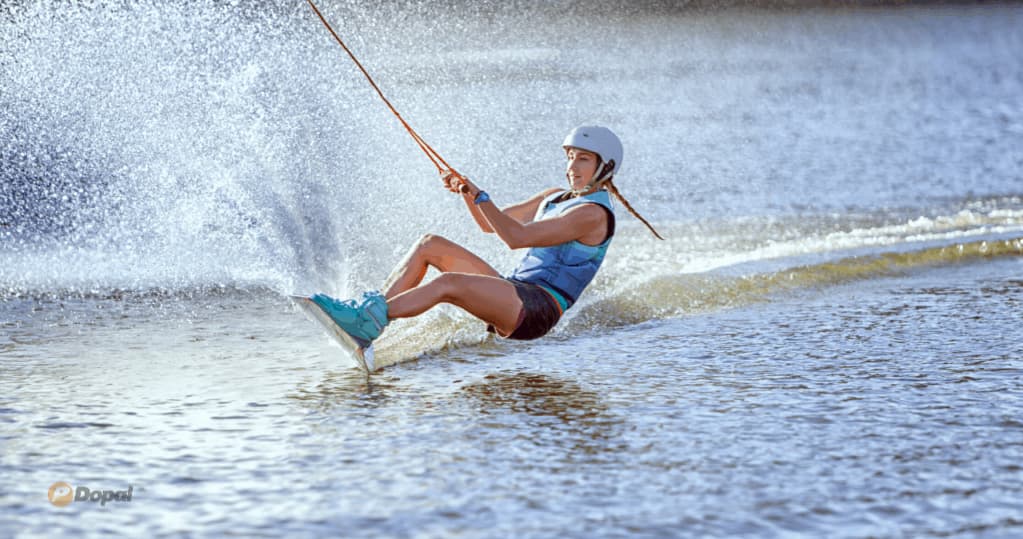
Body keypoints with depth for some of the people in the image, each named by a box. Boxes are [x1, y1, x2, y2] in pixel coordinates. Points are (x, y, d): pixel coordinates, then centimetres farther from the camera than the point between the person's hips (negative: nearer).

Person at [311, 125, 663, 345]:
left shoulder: (593, 213, -10)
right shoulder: (555, 198, 20)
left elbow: (518, 237, -18)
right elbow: (492, 224, 26)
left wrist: (479, 196, -17)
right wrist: (467, 194, 7)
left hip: (536, 307, -9)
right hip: (514, 292, 10)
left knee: (448, 283, -31)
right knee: (431, 245, 2)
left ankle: (367, 321, -36)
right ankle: (372, 309, -11)